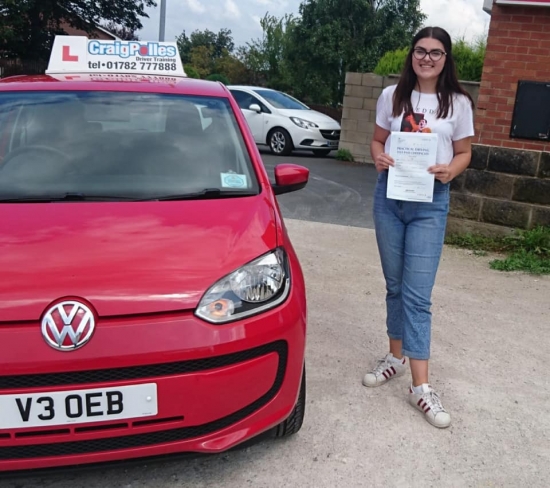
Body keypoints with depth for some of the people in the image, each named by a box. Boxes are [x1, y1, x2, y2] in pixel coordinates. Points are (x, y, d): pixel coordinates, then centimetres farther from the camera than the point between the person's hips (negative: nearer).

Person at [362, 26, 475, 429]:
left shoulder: (459, 103, 1)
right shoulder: (391, 96, 5)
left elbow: (463, 152, 6)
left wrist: (451, 170, -17)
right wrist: (378, 157, -11)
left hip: (431, 203, -2)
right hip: (389, 197, 3)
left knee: (418, 294, -7)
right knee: (395, 286, 13)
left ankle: (421, 386, -2)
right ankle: (396, 357, 30)